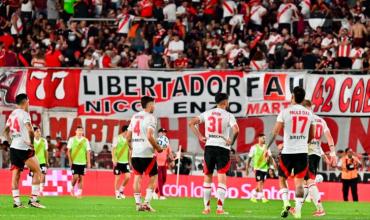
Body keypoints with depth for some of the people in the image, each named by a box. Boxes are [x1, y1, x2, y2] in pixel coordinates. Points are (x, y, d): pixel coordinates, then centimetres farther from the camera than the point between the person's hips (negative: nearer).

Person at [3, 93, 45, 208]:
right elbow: (30, 130, -23)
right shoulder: (24, 114, -10)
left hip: (13, 147, 8)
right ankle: (33, 199, -7)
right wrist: (31, 143, -11)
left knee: (15, 175, 6)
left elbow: (5, 131, 22)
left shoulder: (12, 114, 14)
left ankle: (16, 201, 2)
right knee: (37, 172, 0)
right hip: (23, 148, -8)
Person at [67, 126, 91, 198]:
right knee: (75, 177, -10)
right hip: (74, 162, -2)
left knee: (80, 178, 2)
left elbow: (88, 152, 7)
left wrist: (88, 162, 2)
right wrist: (70, 160, -6)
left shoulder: (85, 141, 6)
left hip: (82, 162, 2)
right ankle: (72, 188, 16)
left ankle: (79, 192, 7)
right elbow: (69, 151, 2)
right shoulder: (72, 140, 1)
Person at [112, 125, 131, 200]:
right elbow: (113, 149, -8)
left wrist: (129, 160, 18)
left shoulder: (127, 139, 11)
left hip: (125, 161, 5)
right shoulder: (117, 138, -6)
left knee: (128, 176, -6)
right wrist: (114, 159, -17)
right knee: (117, 178, 0)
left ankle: (121, 190, 12)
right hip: (118, 161, -5)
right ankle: (117, 193, 9)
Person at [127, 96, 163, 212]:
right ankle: (146, 202, -1)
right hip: (147, 153, -6)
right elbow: (149, 136, -19)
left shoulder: (134, 117, 12)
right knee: (153, 177, 7)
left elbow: (128, 137, 12)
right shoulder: (150, 118, -9)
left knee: (137, 177, 9)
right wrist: (158, 148, -6)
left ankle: (138, 203, 5)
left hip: (135, 153, 6)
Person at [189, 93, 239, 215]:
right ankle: (220, 208, -9)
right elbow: (236, 130, -19)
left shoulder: (207, 113, 9)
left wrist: (200, 137, 6)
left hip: (209, 146, 3)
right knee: (221, 178, -2)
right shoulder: (228, 116, -4)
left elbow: (191, 123, 5)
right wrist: (232, 142, -3)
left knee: (208, 177, 13)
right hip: (223, 148, -3)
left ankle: (207, 207, 15)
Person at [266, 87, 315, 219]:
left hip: (288, 152, -2)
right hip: (302, 152, 2)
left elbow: (275, 132, -8)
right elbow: (311, 136, 15)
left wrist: (267, 148, 0)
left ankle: (286, 203, -4)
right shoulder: (309, 114, 6)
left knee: (282, 178, 15)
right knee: (299, 182, 4)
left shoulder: (285, 112, -5)